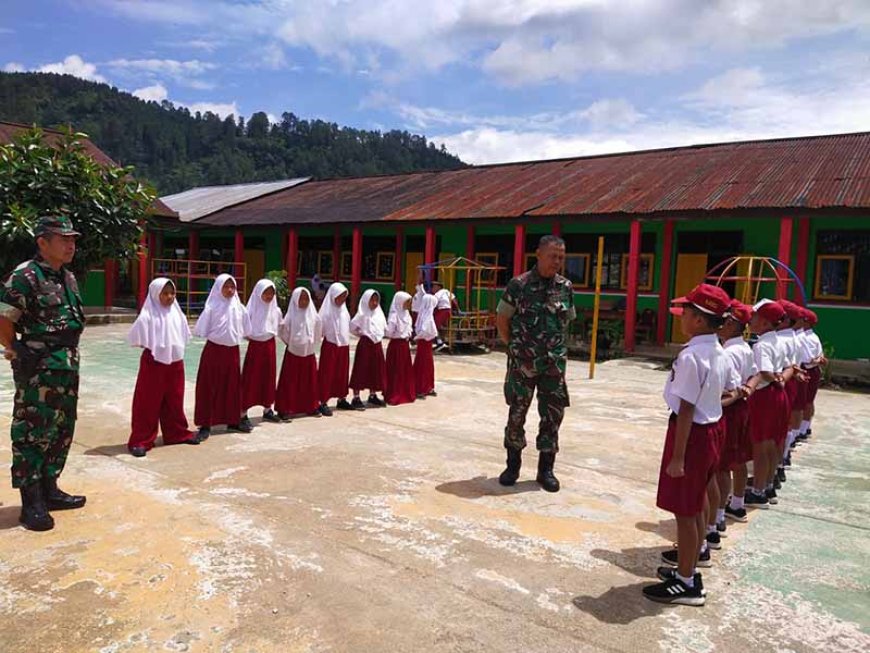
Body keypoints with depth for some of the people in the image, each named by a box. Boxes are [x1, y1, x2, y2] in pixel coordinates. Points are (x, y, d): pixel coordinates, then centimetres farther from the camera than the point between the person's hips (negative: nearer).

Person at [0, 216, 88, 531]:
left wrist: (69, 356, 16)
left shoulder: (68, 277, 11)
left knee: (61, 431, 15)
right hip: (38, 371, -8)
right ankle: (31, 503, 9)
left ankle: (49, 490, 28)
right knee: (32, 433, 0)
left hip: (67, 367, 8)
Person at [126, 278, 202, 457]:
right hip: (154, 364, -5)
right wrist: (154, 349, -5)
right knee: (148, 403, 0)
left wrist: (175, 350, 5)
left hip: (175, 363, 5)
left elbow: (184, 336, 15)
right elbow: (136, 338, -12)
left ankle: (177, 433, 29)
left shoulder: (177, 313, 4)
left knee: (174, 401, 16)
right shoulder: (148, 316, -12)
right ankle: (141, 440, 7)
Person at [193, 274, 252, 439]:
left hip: (232, 351, 4)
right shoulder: (212, 308, -8)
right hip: (214, 350, -4)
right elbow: (202, 331, -8)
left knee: (232, 387, 11)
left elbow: (245, 331, 12)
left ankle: (232, 421, 23)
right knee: (209, 388, 1)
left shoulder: (239, 308, 3)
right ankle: (205, 425, 6)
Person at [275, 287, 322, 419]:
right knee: (290, 382, -1)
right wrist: (291, 343, -1)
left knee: (310, 381, 11)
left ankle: (311, 407, 22)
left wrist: (311, 344, 7)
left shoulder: (314, 316, 1)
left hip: (309, 353, 4)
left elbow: (317, 333, 11)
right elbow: (282, 332, -7)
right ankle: (284, 409, 4)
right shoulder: (291, 316, -9)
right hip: (293, 353, -3)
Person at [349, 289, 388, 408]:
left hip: (377, 344, 7)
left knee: (376, 370, 11)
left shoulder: (379, 313, 10)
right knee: (361, 371, -4)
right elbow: (352, 327, -12)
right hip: (365, 344, -7)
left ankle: (372, 396, 23)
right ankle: (356, 398, 1)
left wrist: (379, 335, 10)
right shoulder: (362, 314, -10)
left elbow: (384, 327, 22)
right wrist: (361, 334, -2)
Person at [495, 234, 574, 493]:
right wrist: (514, 346, 4)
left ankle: (546, 469, 20)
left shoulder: (566, 287, 4)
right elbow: (501, 319, 1)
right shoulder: (518, 285, -7)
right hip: (522, 363, -3)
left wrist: (555, 347, 12)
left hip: (554, 363, 3)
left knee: (553, 415, 6)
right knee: (516, 413, 6)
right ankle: (513, 465, 23)